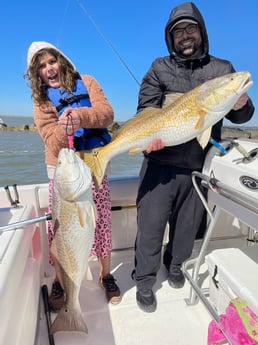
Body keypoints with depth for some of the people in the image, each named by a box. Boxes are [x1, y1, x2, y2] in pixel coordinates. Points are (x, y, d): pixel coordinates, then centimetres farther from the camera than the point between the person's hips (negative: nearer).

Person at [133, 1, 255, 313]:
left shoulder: (222, 69, 10)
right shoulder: (159, 68, 6)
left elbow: (242, 116, 11)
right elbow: (146, 108, -5)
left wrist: (241, 106, -14)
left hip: (200, 167, 2)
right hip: (161, 163, -2)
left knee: (188, 223, 16)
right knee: (151, 223, 4)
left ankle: (175, 264, 43)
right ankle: (144, 280, 25)